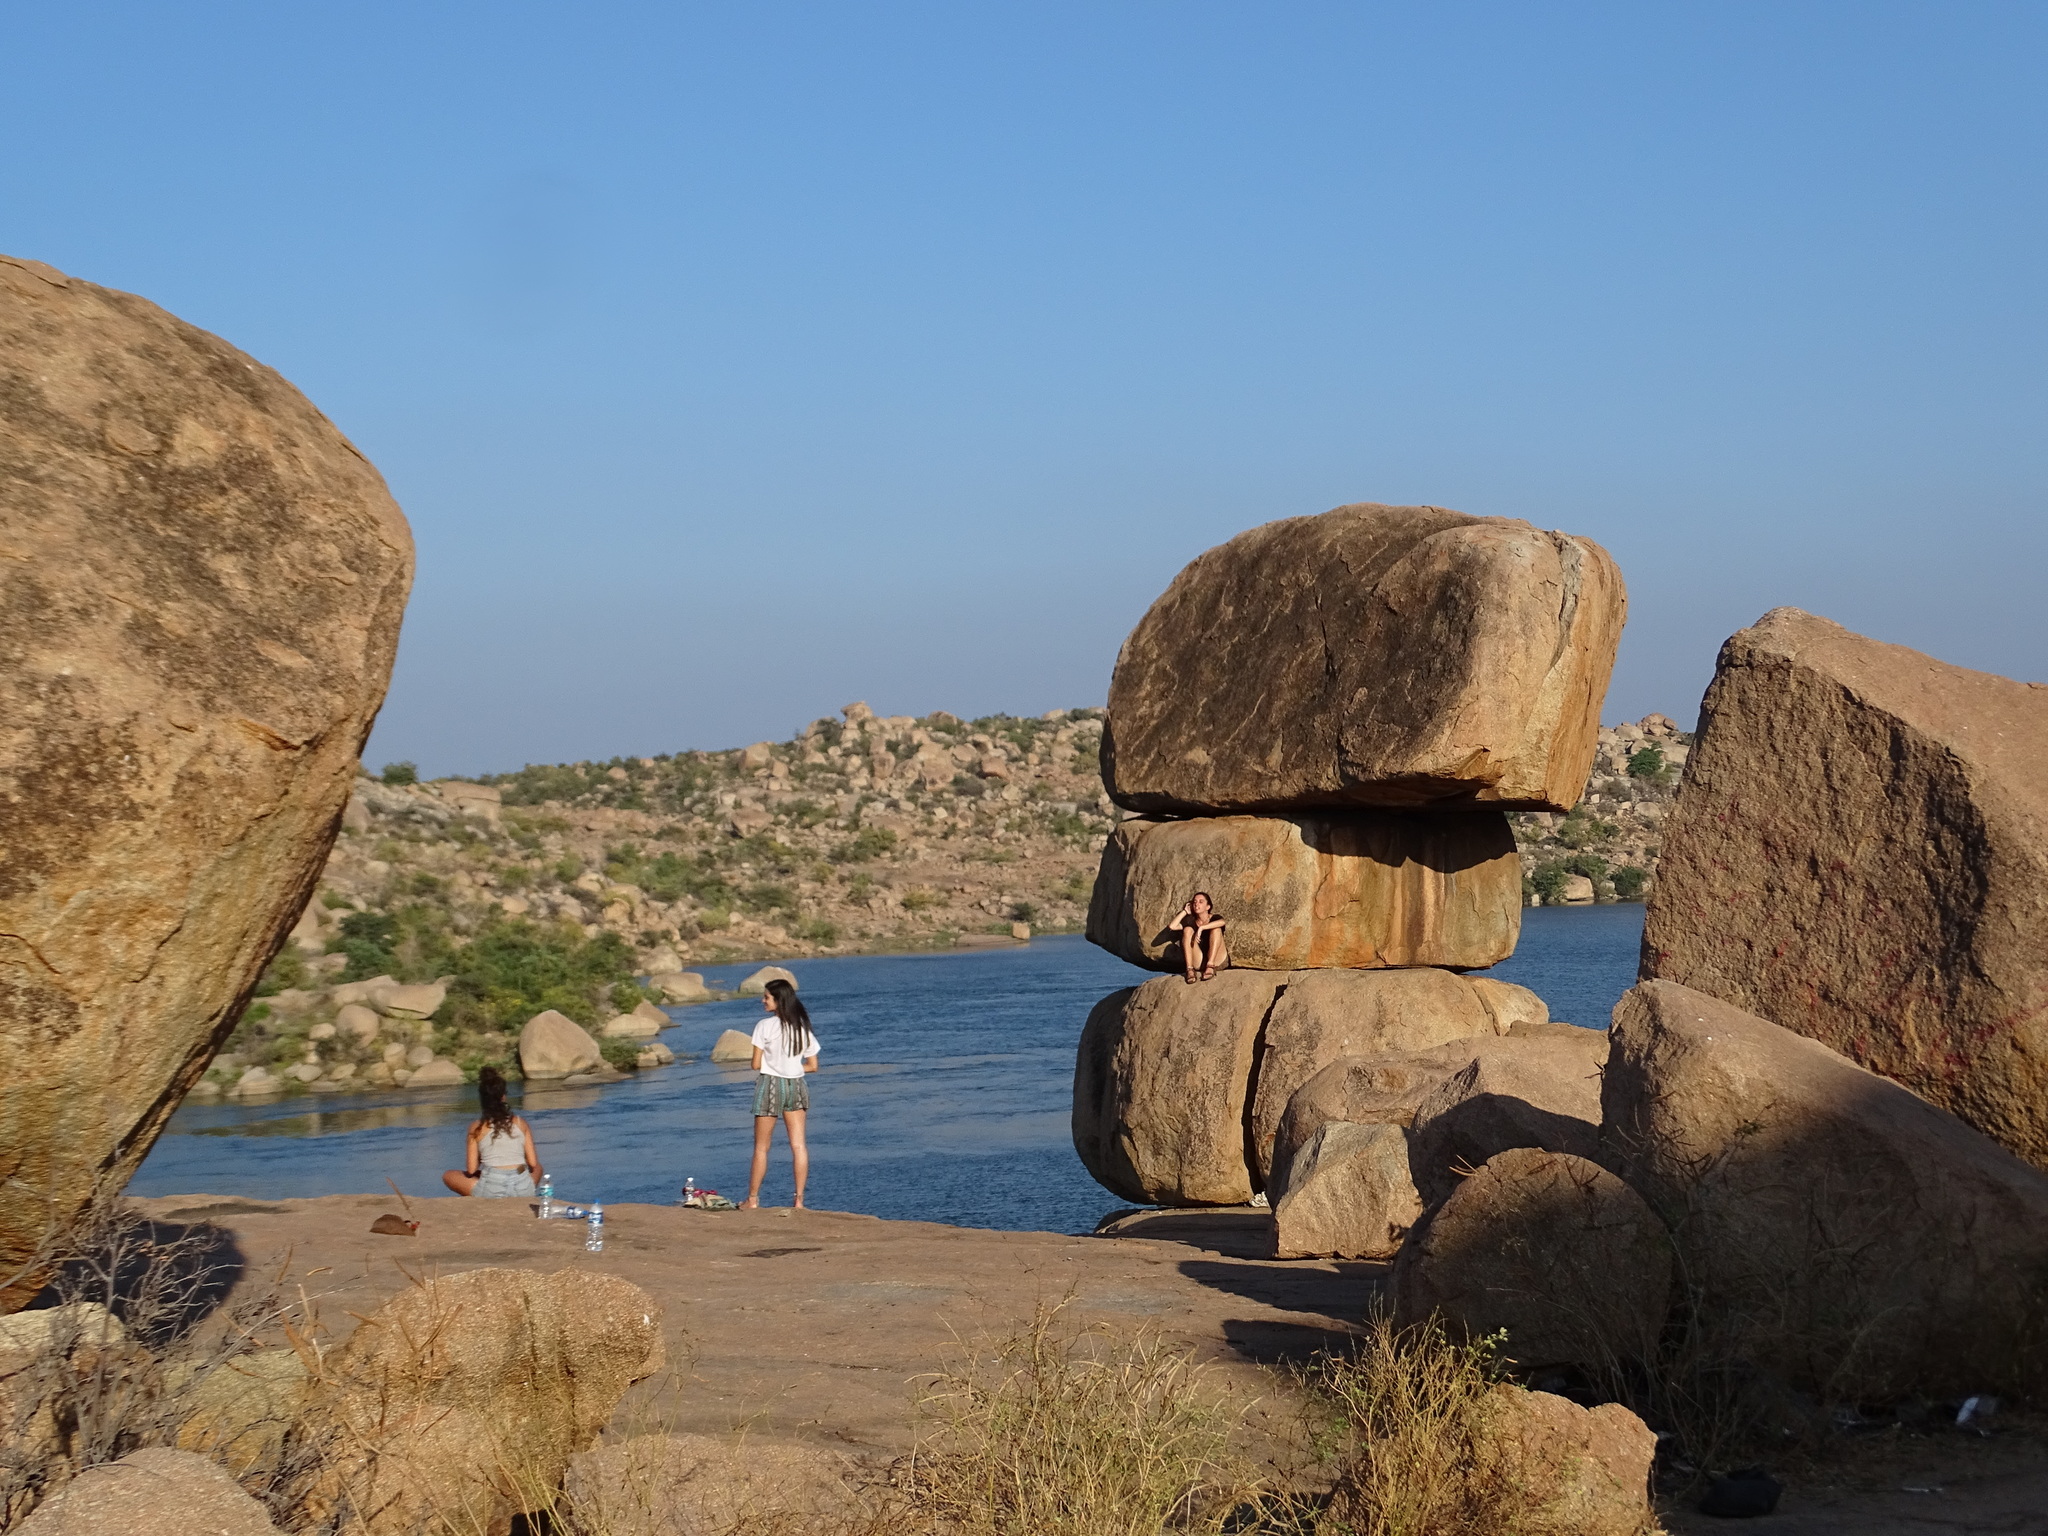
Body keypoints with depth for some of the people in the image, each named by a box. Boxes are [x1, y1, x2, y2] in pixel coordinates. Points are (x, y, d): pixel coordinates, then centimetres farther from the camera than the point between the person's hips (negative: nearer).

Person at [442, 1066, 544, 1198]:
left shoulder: (477, 1128, 4)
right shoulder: (521, 1123, 8)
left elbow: (471, 1170, 2)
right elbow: (532, 1163, 8)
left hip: (491, 1192, -2)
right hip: (523, 1190, 2)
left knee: (449, 1176, 24)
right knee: (537, 1167, 38)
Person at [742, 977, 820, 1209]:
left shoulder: (765, 1026, -12)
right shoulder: (803, 1028, 3)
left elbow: (756, 1064, -11)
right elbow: (813, 1066, 7)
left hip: (770, 1085, -4)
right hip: (796, 1086, 4)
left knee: (761, 1147, 6)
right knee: (798, 1145, 3)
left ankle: (753, 1199, 12)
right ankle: (799, 1199, -1)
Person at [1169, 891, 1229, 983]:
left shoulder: (1214, 918, 4)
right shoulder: (1191, 921, 13)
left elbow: (1222, 922, -23)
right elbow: (1172, 926, -4)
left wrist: (1201, 928, -30)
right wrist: (1185, 912, 6)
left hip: (1217, 960, -2)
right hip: (1198, 963, 2)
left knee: (1216, 929, -19)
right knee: (1188, 929, -13)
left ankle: (1210, 967, -34)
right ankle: (1190, 970, -29)